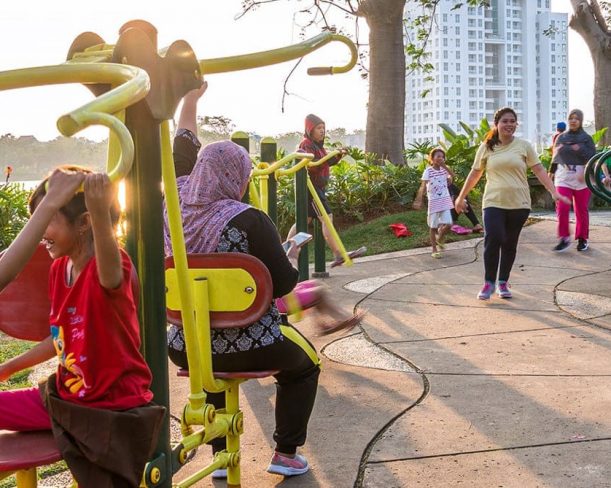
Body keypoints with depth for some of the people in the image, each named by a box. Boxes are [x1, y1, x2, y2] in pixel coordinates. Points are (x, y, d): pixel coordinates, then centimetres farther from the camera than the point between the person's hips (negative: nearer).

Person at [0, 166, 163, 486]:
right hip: (66, 398, 8)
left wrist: (100, 211, -67)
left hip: (115, 408, -8)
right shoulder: (58, 268, 2)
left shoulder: (107, 267, -21)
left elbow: (109, 274, -49)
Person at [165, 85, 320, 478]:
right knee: (305, 363, 25)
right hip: (249, 346, -5)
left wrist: (190, 100, 24)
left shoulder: (176, 203, -5)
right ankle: (286, 453, 21)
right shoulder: (249, 221, -20)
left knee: (215, 357, 40)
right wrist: (293, 258, 7)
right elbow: (283, 284, -14)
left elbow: (183, 150, 13)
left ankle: (222, 454, 33)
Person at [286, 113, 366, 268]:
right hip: (311, 187, -10)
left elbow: (326, 163, 17)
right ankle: (338, 255, -22)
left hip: (318, 187, 10)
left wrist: (338, 156, 1)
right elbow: (311, 165, -22)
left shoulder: (317, 145, 20)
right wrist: (330, 157, -29)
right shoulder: (306, 144, -10)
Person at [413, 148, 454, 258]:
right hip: (434, 201, -4)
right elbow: (423, 187, -12)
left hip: (445, 200, 4)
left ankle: (439, 239, 24)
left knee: (448, 224, -7)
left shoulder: (444, 169, 4)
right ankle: (434, 250, 16)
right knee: (433, 226, 5)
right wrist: (419, 200, -21)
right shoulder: (428, 171, -9)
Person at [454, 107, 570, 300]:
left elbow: (539, 170, 2)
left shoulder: (524, 146, 3)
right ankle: (489, 282, 0)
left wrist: (554, 192, -9)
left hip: (519, 204, 1)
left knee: (510, 244, 8)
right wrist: (461, 197, 13)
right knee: (493, 240, -15)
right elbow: (475, 174, 11)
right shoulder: (486, 147, 3)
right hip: (494, 203, -1)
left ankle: (503, 282, 22)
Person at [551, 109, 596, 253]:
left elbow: (592, 158, -4)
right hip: (563, 176, 2)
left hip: (581, 177, -2)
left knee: (581, 210, 4)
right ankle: (564, 238, -2)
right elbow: (555, 156, 16)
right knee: (562, 208, -10)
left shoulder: (586, 138, 3)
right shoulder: (561, 137, 11)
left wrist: (586, 173, -16)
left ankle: (582, 239, 15)